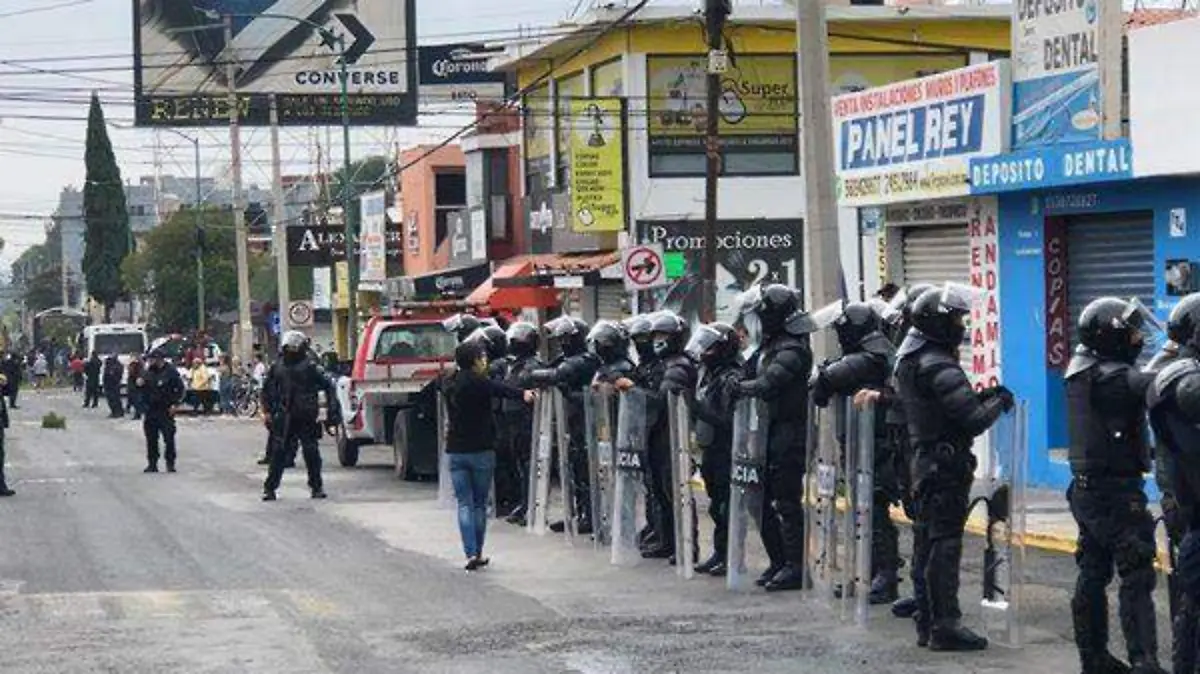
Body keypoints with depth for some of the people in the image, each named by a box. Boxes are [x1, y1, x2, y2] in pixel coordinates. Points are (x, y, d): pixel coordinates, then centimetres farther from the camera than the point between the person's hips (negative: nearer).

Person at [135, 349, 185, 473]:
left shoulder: (170, 372, -4)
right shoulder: (147, 372, 12)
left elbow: (180, 388, -4)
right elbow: (140, 389, 22)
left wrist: (174, 404, -10)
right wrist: (138, 383, -2)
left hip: (165, 411, -5)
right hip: (150, 410, 5)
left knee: (169, 437, -5)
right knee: (151, 438, 7)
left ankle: (170, 464, 3)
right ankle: (152, 464, 14)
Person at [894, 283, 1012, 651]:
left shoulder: (909, 359, 12)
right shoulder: (938, 367, -19)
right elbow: (973, 420, -21)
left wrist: (981, 396, 9)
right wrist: (999, 402, -4)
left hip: (925, 459, 10)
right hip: (948, 464, -10)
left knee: (928, 544, 13)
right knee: (945, 544, -7)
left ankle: (927, 623, 19)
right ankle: (945, 625, -6)